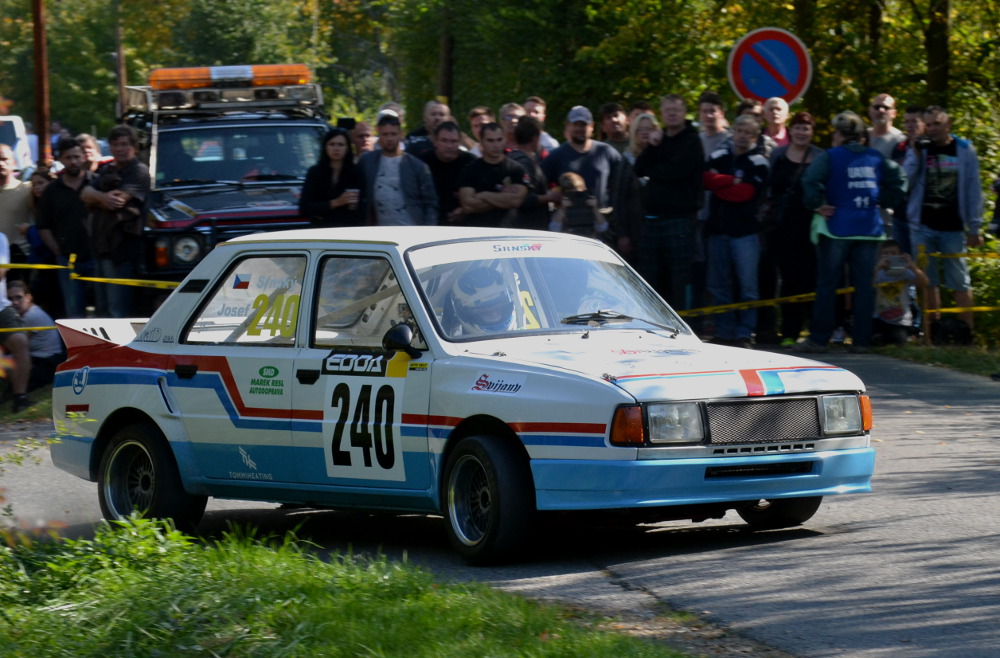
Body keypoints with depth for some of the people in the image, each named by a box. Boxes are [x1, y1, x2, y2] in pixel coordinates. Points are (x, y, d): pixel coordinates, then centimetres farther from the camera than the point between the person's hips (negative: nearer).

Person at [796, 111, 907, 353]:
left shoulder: (830, 156, -5)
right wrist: (881, 202, 13)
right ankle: (862, 340, 4)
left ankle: (819, 339, 1)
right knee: (865, 285, 6)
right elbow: (898, 182, 5)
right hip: (869, 229, 3)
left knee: (827, 285, 2)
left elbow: (811, 181, -20)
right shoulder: (876, 157, 8)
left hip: (837, 227, -3)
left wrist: (817, 205, -8)